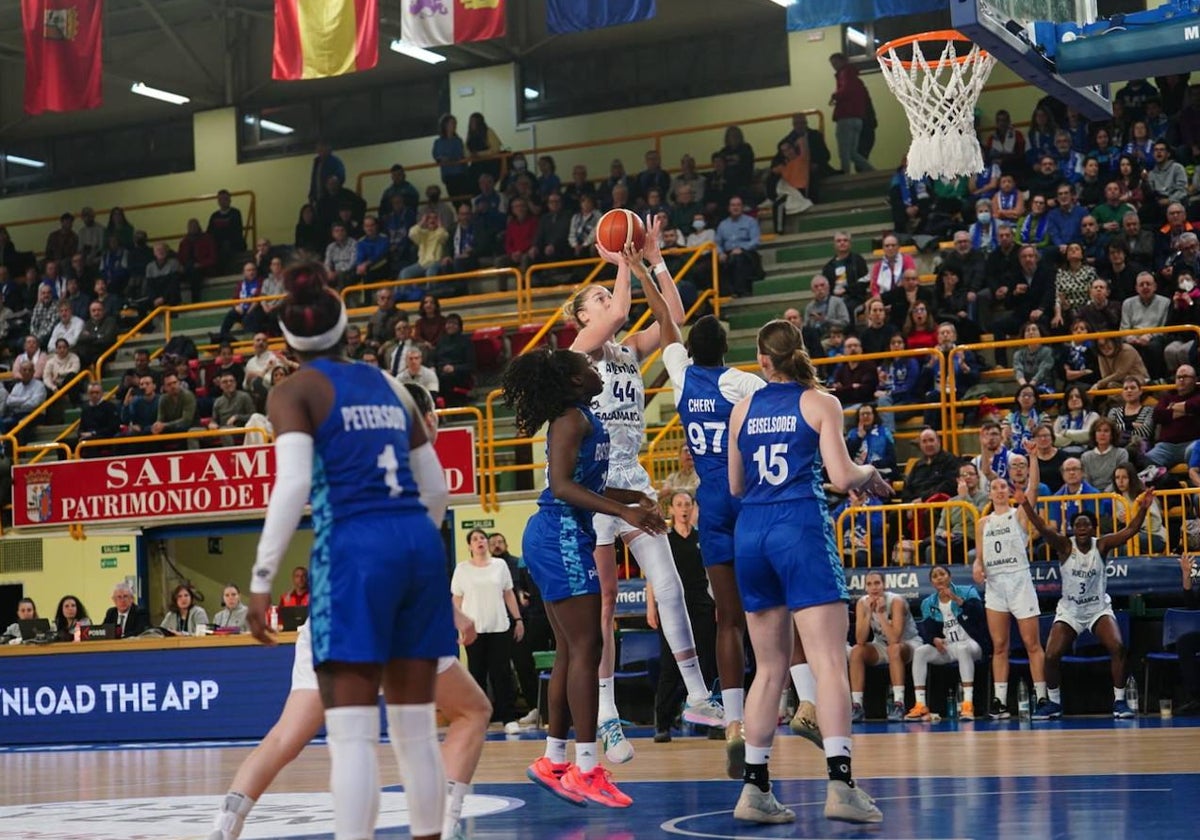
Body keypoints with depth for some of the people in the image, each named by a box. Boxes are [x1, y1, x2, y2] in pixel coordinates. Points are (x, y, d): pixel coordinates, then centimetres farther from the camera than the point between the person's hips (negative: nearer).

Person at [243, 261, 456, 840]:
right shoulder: (388, 385, 18)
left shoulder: (294, 391, 2)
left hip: (353, 550, -5)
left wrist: (261, 580, -11)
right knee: (416, 729, 13)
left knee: (352, 735, -7)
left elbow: (293, 485, -12)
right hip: (420, 544, 5)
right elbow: (436, 488, 19)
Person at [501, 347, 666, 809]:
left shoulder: (583, 420, 18)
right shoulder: (573, 419, -11)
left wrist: (636, 497, 15)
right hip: (561, 536, -10)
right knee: (585, 649, -12)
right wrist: (625, 511, -26)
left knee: (570, 652, 13)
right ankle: (586, 767, -13)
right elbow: (561, 486, -22)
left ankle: (554, 761, 19)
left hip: (564, 538, 10)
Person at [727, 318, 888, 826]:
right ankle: (840, 783, -21)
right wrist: (870, 472, 14)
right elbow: (840, 478, -6)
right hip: (801, 526, -5)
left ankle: (754, 788, 10)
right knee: (830, 661, -9)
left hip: (750, 531, 5)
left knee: (769, 666, 12)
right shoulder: (820, 403, 1)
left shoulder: (743, 409, 12)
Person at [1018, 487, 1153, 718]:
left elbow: (1130, 531, -21)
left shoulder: (1101, 545, -10)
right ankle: (1054, 703, 12)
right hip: (1069, 610, 0)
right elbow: (1043, 529, -27)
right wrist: (1025, 505, -42)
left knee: (1117, 647, -21)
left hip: (1099, 608, 0)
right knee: (1051, 655, -11)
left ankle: (1119, 701, -7)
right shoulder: (1065, 546, -12)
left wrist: (1142, 509, -38)